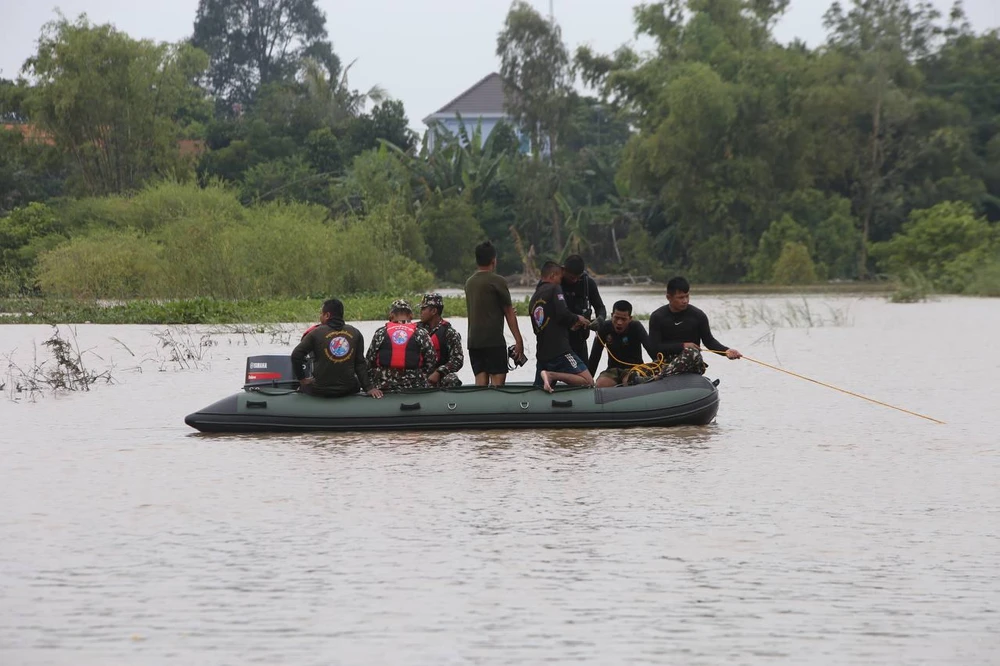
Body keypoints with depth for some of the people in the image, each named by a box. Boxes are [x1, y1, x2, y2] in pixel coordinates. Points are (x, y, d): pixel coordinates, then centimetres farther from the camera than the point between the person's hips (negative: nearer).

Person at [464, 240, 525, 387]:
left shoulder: (469, 282, 14)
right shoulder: (497, 281, -7)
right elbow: (509, 313, -4)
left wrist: (507, 311, 34)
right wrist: (519, 340, 0)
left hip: (473, 340, 7)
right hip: (493, 340, -7)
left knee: (481, 382, 4)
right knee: (498, 380, -9)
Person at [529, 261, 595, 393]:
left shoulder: (534, 298, 21)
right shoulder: (554, 289, -1)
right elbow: (563, 314, -15)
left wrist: (570, 325, 27)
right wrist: (577, 319, 6)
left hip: (542, 353, 7)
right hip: (560, 350, -7)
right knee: (588, 381, -9)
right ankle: (552, 375, -23)